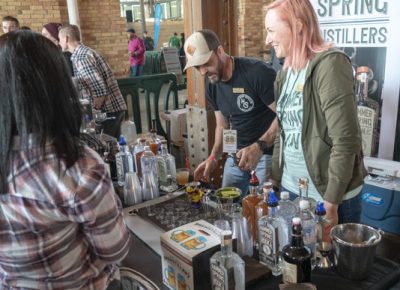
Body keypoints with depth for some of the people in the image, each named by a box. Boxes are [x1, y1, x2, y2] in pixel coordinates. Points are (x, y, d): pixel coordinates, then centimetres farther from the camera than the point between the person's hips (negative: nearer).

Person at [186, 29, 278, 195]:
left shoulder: (257, 73, -19)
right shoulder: (211, 86, 4)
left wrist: (259, 146, -28)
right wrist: (213, 157, 0)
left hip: (267, 153, -6)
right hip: (236, 154, 7)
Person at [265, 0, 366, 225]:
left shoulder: (329, 65, -15)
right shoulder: (285, 73, 8)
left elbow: (346, 141, -19)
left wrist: (331, 202, -18)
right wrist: (274, 180, 9)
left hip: (329, 195, -6)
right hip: (290, 190, 7)